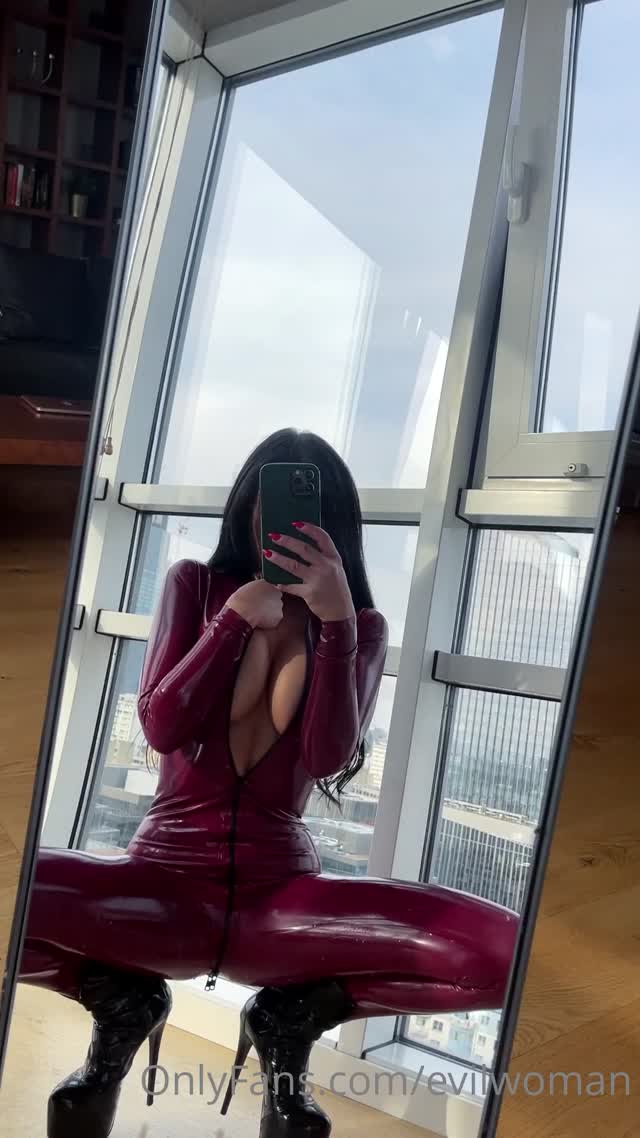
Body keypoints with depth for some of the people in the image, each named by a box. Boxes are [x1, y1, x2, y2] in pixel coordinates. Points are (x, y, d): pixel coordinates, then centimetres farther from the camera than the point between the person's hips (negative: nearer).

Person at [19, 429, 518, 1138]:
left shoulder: (360, 626, 7)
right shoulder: (195, 586, 7)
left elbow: (328, 759, -9)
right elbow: (160, 729, -4)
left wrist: (335, 620, -21)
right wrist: (237, 617, -14)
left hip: (280, 895, 1)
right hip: (166, 882, 0)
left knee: (500, 949, -24)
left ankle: (291, 1018, 2)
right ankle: (121, 1004, 1)